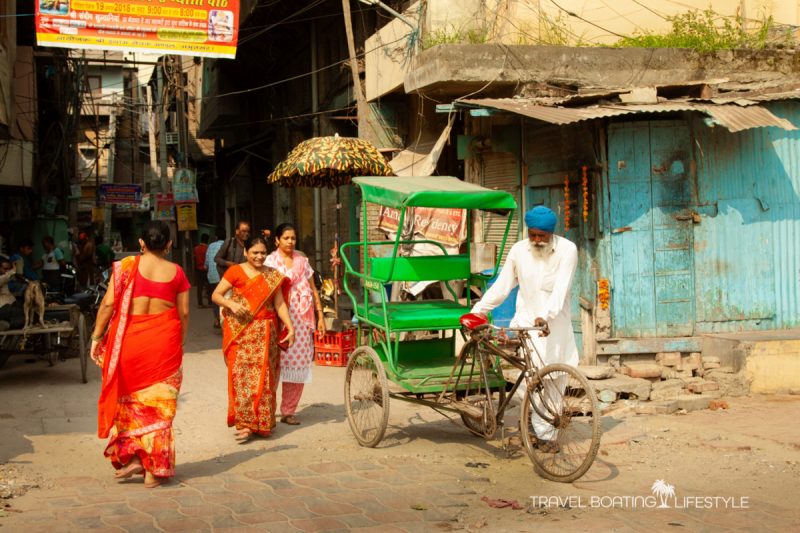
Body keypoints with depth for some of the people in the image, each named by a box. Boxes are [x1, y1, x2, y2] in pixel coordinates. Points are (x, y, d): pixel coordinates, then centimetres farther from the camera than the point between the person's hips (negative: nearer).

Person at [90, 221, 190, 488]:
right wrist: (179, 343, 17)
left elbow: (108, 304, -7)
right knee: (158, 404, 7)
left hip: (128, 339, -1)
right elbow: (184, 313, 4)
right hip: (164, 342, 1)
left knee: (127, 399, 15)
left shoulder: (126, 266, -3)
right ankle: (154, 469, 10)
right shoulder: (176, 272, 2)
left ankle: (131, 456, 9)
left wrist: (97, 337, 1)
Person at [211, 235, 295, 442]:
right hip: (240, 332, -2)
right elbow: (215, 295, -2)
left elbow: (279, 304, 7)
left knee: (263, 376, 3)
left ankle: (262, 422, 12)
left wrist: (290, 327, -3)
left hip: (265, 333, 3)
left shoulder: (273, 276, 10)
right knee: (242, 375, -6)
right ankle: (245, 422, -3)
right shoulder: (235, 272, 0)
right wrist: (231, 304, -20)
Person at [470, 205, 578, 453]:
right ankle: (545, 434, 0)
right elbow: (502, 285, 5)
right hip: (527, 321, 1)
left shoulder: (567, 250, -9)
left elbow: (561, 288, -20)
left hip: (555, 323, 0)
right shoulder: (518, 250, 0)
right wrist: (478, 309, -2)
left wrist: (546, 316, -35)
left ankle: (549, 430, 19)